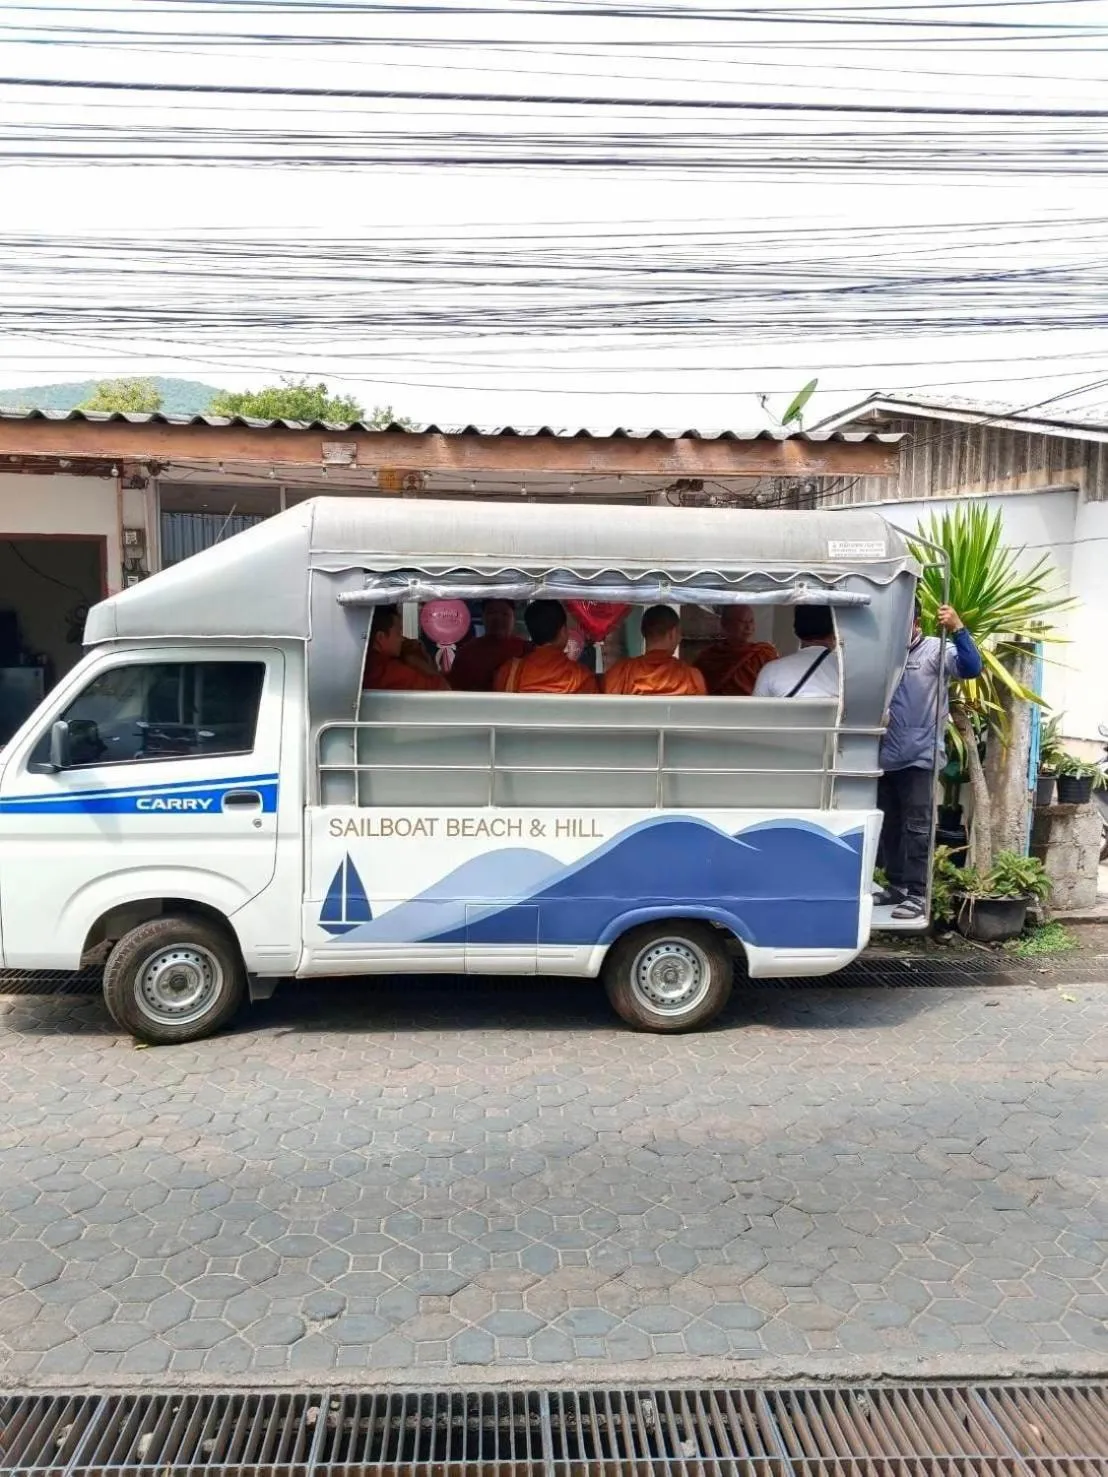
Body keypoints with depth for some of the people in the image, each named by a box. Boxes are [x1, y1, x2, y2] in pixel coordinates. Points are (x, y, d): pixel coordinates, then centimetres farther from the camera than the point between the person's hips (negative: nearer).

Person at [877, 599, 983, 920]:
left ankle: (917, 895, 3)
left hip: (919, 757, -6)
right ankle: (896, 886, 25)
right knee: (889, 827, 14)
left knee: (916, 828, -2)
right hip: (886, 757, 6)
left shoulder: (935, 650, -5)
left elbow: (971, 668, -20)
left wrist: (957, 628, -32)